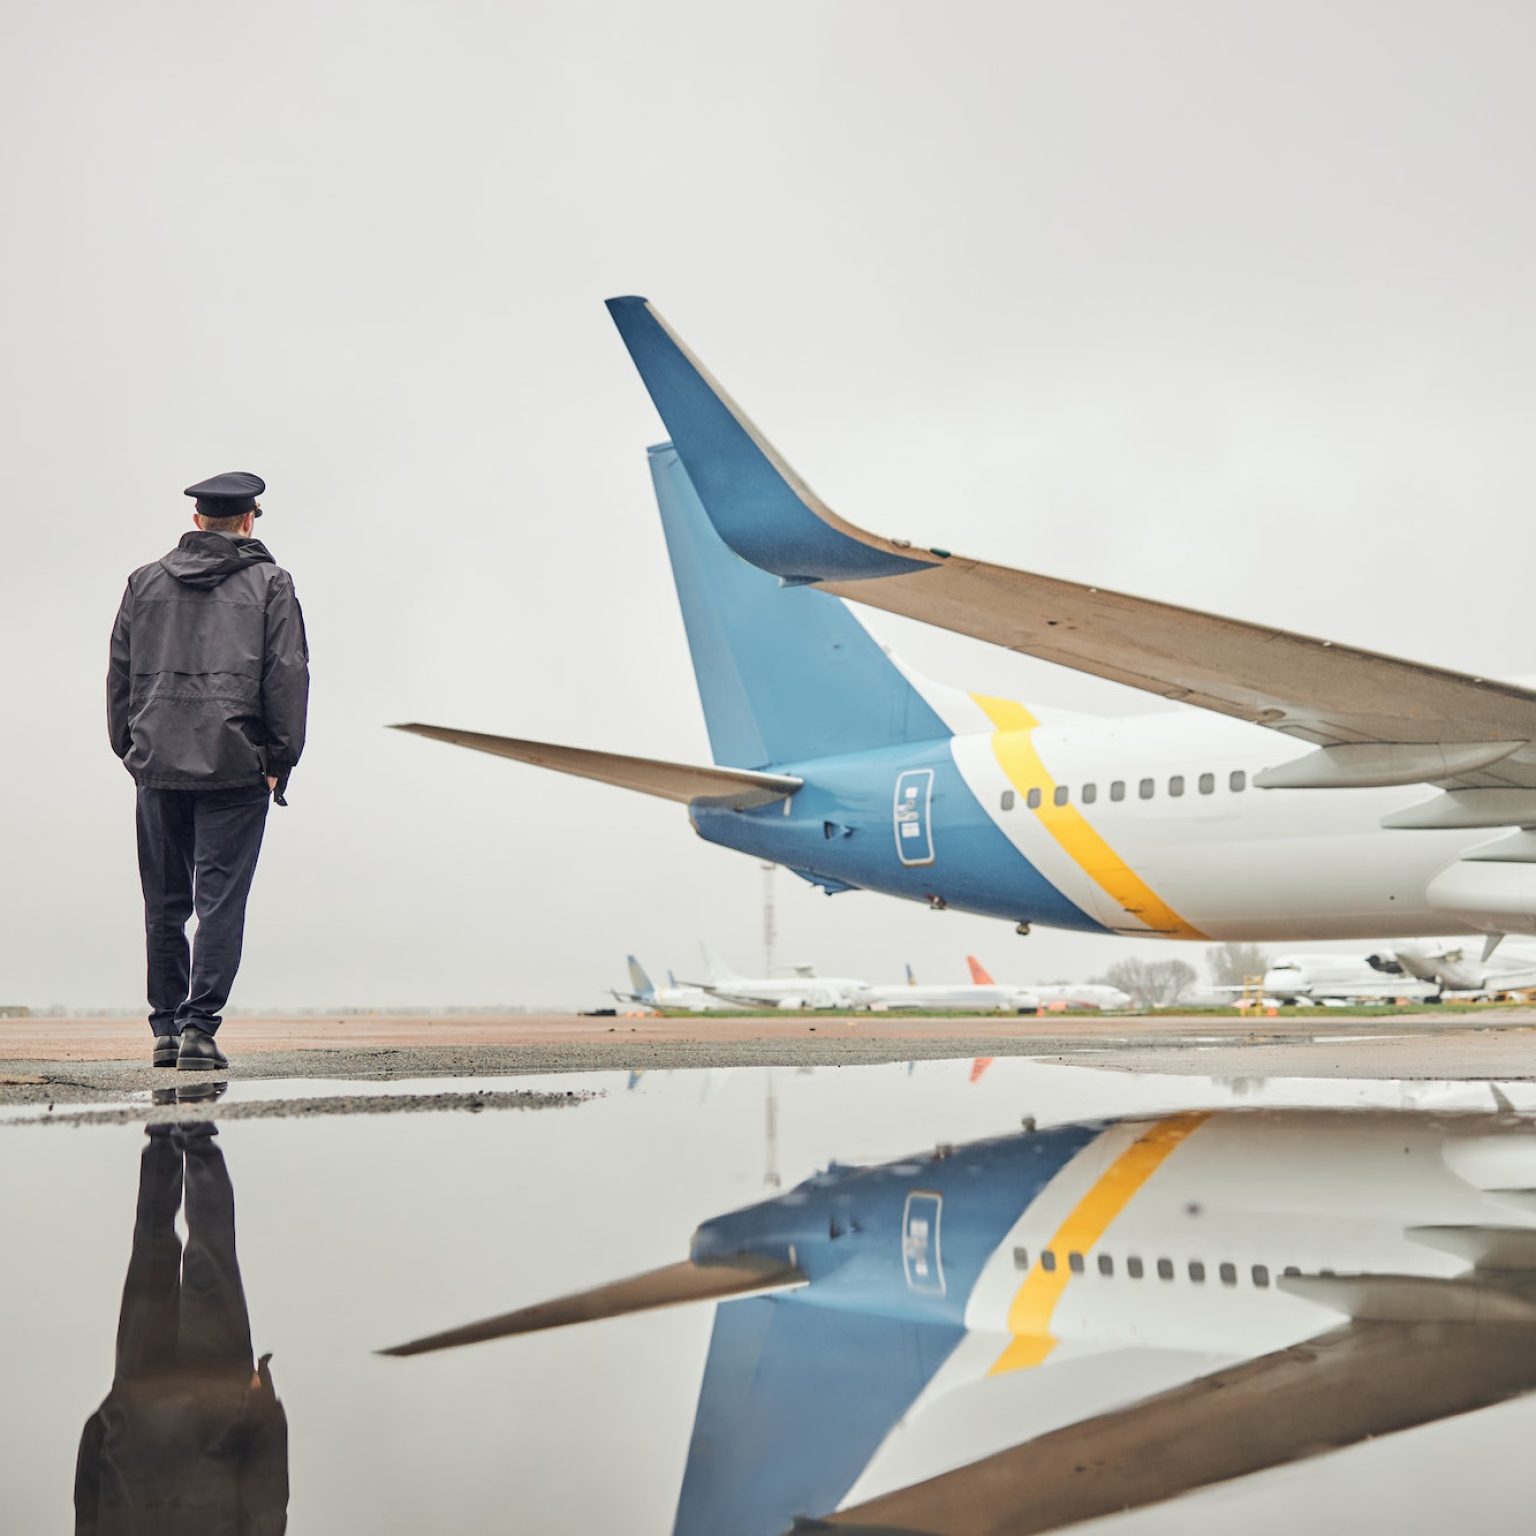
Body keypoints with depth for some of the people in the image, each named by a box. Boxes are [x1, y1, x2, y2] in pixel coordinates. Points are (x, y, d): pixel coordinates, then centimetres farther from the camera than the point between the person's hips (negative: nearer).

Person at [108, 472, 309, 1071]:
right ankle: (199, 1028, -9)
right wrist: (278, 760, 0)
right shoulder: (269, 583, 3)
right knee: (220, 903, -3)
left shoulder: (145, 582, 13)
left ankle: (165, 1031, 15)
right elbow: (288, 678, -3)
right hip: (236, 768, -3)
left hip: (158, 767, 4)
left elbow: (119, 675, 12)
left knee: (163, 905, 11)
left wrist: (131, 750, 16)